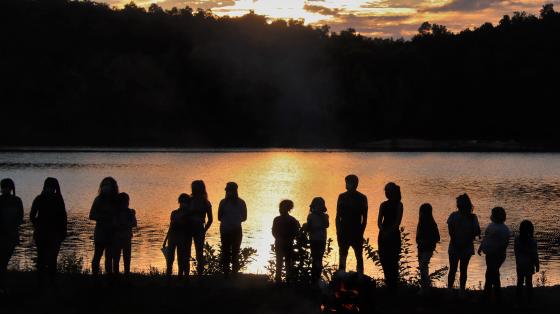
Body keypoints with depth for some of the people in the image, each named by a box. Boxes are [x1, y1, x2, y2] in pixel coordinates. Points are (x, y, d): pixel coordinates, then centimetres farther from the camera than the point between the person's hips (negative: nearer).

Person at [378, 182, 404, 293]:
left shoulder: (398, 205, -1)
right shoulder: (383, 205, 13)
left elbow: (398, 221, -9)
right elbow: (379, 221, 6)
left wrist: (389, 232, -17)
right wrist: (382, 231, -12)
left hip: (394, 235, -5)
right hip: (383, 235, 5)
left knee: (392, 261, -7)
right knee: (384, 259, 3)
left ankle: (393, 286, -4)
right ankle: (388, 284, 12)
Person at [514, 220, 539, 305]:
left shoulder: (517, 239, -8)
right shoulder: (532, 241, -19)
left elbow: (516, 251, 4)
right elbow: (535, 255, -14)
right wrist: (537, 265, -2)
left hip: (519, 264, 3)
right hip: (529, 265, -3)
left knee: (520, 281, 15)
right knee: (529, 282, 8)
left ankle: (519, 298, 20)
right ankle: (529, 299, 14)